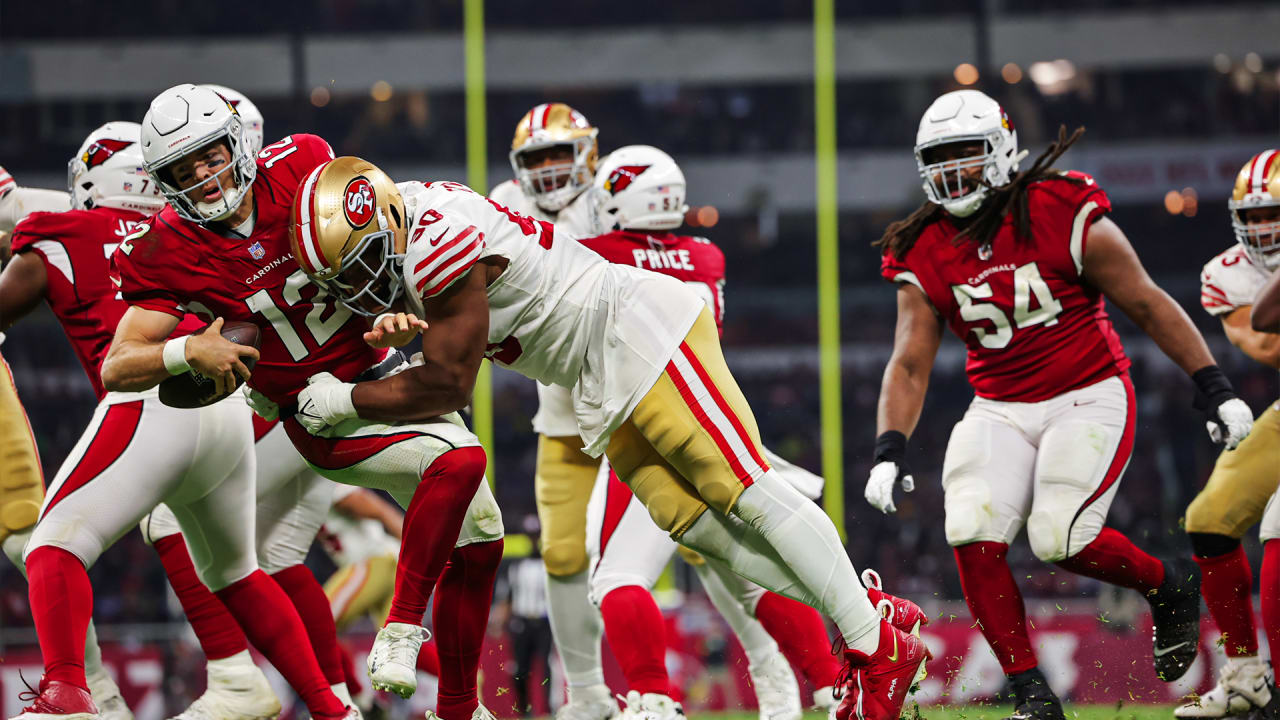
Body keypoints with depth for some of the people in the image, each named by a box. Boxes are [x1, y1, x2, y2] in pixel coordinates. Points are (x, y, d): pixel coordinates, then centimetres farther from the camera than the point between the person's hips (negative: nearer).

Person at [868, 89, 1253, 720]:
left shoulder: (1064, 217, -12)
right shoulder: (924, 256, 0)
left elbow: (1147, 305, -6)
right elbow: (909, 363, -2)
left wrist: (1216, 389, -8)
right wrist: (889, 450, -17)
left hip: (1089, 398, -4)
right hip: (1000, 409, 4)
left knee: (1059, 537, -22)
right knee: (973, 534, -19)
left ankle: (1170, 584, 10)